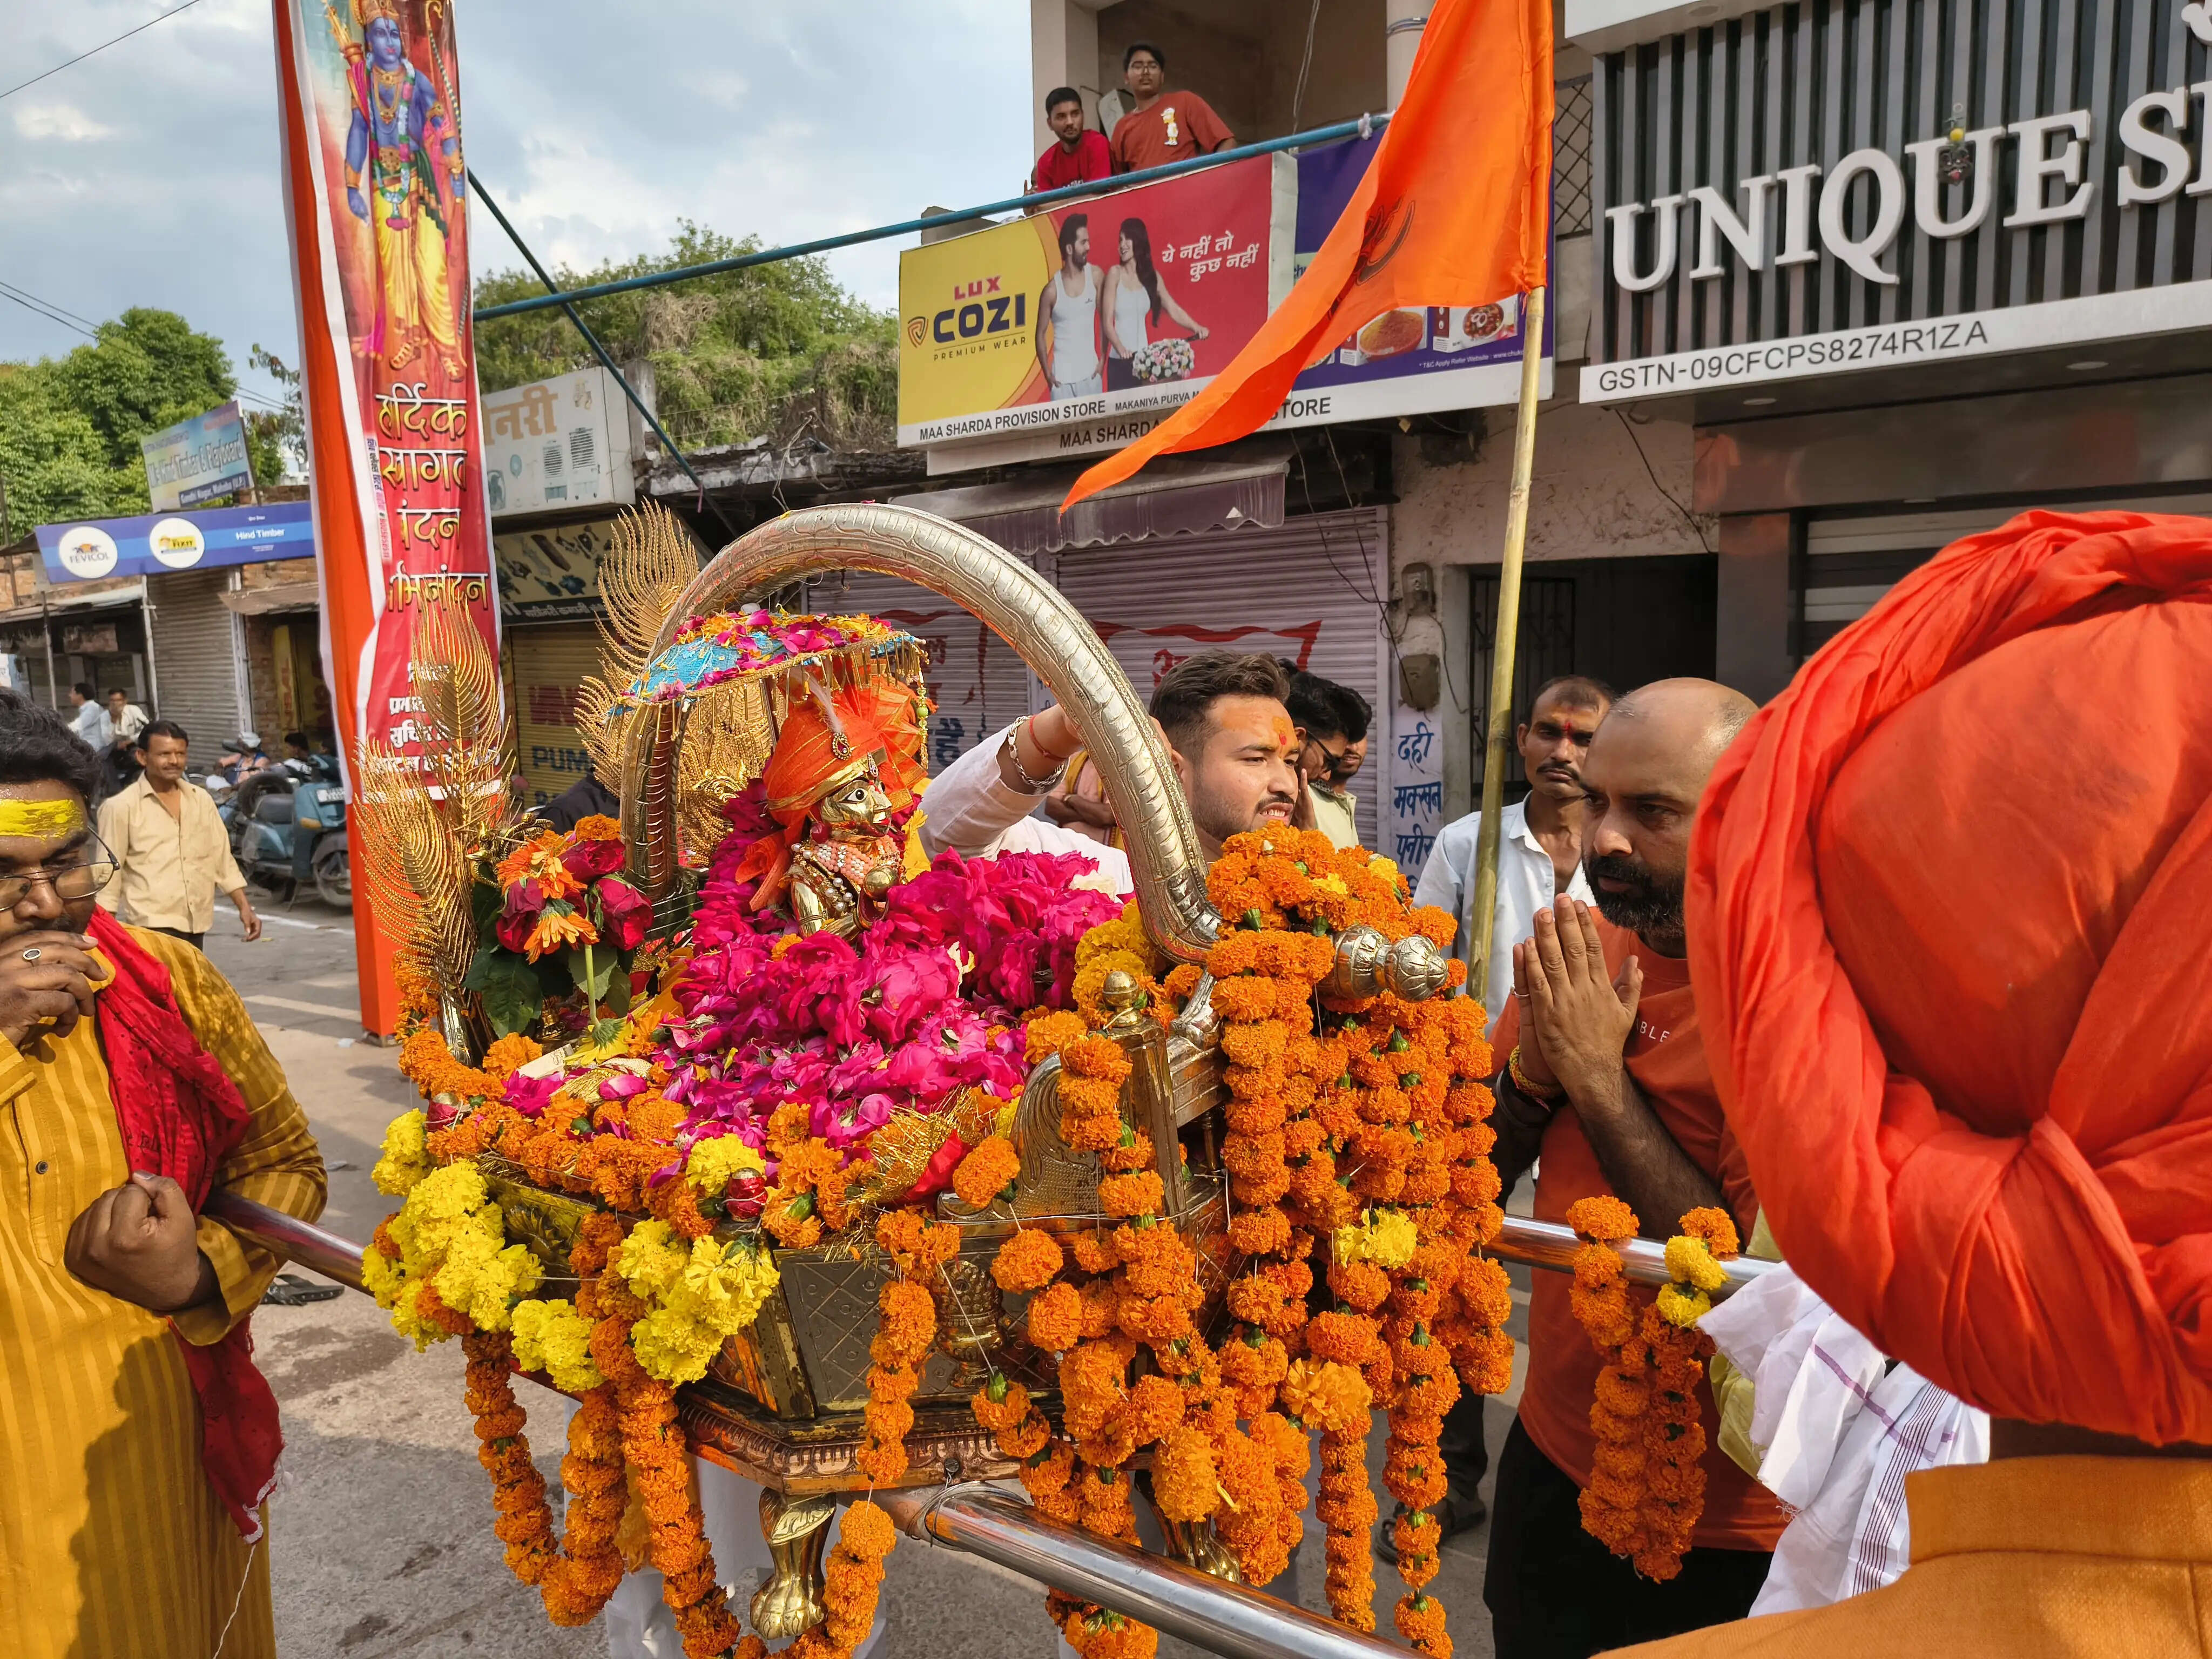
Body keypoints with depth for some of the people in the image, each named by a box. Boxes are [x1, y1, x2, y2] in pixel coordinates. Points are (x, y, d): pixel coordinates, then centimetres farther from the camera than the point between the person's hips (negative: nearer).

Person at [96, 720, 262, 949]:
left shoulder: (202, 800, 10)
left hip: (195, 925, 6)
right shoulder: (122, 807, -5)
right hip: (153, 926, -5)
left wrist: (244, 906, 8)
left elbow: (222, 859, 15)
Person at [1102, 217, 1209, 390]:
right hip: (1119, 361, -4)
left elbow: (1173, 310, 7)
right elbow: (1107, 321, -9)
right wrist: (1120, 347, -25)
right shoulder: (1115, 274, -4)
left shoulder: (1152, 276, 8)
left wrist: (1196, 328, -10)